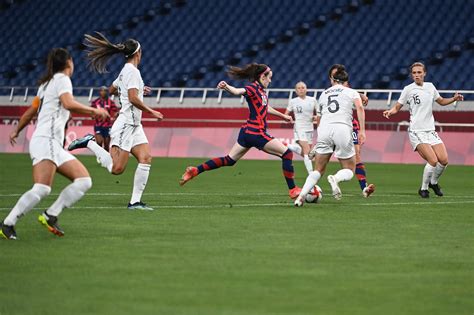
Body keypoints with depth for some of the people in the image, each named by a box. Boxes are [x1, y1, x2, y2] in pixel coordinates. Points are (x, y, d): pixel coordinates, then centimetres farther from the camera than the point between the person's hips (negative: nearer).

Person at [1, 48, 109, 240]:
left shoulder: (46, 84, 25)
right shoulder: (62, 79, -1)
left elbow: (30, 112, 33)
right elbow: (68, 104, -19)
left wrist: (16, 131, 46)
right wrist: (94, 111, -8)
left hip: (55, 145, 10)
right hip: (46, 140, -10)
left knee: (84, 181, -1)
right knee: (41, 189, -24)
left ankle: (51, 215, -8)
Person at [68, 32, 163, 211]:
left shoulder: (125, 71, 17)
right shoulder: (132, 71, -11)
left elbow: (112, 89, 33)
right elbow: (133, 99, -20)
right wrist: (151, 112, -12)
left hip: (134, 126, 10)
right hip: (125, 125, -10)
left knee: (145, 159, -4)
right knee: (116, 168, -13)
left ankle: (135, 201, -7)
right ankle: (89, 143, 1)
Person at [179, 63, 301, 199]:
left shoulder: (261, 91, 15)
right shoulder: (253, 88, -12)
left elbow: (267, 108, 33)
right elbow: (238, 91, -32)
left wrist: (284, 116, 47)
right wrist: (226, 87, -54)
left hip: (247, 132, 10)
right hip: (255, 133, -10)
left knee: (229, 160, 14)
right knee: (287, 153, -5)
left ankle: (195, 170, 10)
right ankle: (293, 190, -2)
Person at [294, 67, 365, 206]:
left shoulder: (324, 94, 27)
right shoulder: (351, 92, 17)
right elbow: (360, 108, -2)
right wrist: (362, 130, -6)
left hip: (324, 128, 3)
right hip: (342, 128, -3)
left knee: (318, 170, 12)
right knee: (349, 171, 9)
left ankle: (301, 196, -7)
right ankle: (335, 178, -24)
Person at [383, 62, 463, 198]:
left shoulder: (430, 87, 10)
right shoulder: (408, 89, -3)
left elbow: (441, 101, 24)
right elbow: (397, 107, 2)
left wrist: (454, 99, 6)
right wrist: (390, 111, -19)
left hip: (430, 130, 5)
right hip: (416, 132, -5)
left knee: (443, 160, -6)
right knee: (433, 161, -20)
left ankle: (434, 182, 22)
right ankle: (423, 189, -1)